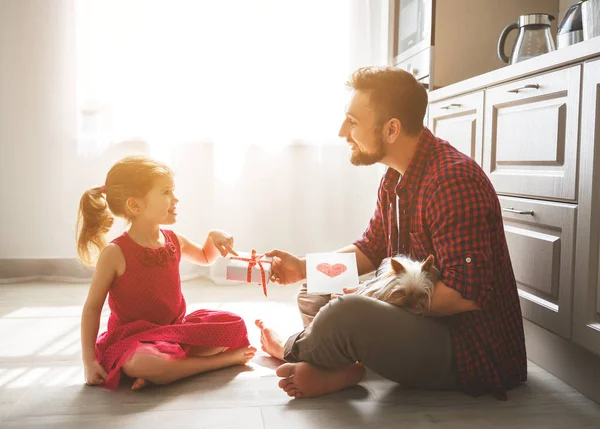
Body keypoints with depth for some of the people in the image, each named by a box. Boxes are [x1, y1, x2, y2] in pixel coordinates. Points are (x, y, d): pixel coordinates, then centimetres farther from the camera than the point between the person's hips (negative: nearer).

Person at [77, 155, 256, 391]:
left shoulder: (174, 241, 4)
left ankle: (163, 369, -19)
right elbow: (92, 308, -8)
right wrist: (89, 360, -15)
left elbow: (205, 257, 25)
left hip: (177, 330, 6)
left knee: (235, 325, -10)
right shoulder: (115, 253, -13)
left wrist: (214, 237, 2)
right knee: (138, 364, -40)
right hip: (135, 339, -6)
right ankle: (224, 359, -23)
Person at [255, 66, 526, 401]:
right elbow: (370, 250, 17)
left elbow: (467, 292, -29)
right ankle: (342, 369, -15)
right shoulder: (395, 179, 7)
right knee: (313, 295, 14)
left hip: (473, 355, -10)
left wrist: (383, 298, -20)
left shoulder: (453, 180, -24)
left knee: (345, 314, -33)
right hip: (426, 321, 10)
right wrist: (304, 268, 4)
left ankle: (291, 350, 1)